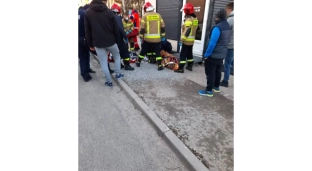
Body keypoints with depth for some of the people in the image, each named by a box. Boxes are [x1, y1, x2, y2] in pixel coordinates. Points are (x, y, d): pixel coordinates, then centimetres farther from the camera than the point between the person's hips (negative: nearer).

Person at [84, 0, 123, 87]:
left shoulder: (87, 13, 0)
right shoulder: (109, 12, -3)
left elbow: (87, 31, 1)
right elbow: (115, 28, -2)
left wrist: (90, 44, 8)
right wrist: (116, 40, 11)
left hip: (98, 43, 0)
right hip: (111, 41, 1)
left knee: (103, 63, 8)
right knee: (117, 56, 26)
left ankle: (109, 81, 14)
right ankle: (118, 74, 26)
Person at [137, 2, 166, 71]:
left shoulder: (145, 16, -1)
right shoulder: (158, 15, 6)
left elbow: (142, 28, -5)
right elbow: (162, 26, 6)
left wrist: (141, 37, 3)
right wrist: (163, 36, 13)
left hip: (147, 38, -1)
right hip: (157, 38, 1)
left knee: (143, 50, 13)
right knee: (158, 52, 5)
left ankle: (138, 62, 26)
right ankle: (160, 66, 1)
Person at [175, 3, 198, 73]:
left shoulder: (189, 20, -17)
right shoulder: (195, 19, 13)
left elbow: (187, 31, -24)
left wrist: (182, 39, -25)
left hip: (187, 40, -10)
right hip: (192, 40, 10)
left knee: (183, 54, -7)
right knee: (189, 53, 17)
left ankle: (181, 68, -6)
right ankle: (190, 66, 25)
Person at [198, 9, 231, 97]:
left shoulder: (217, 28, -20)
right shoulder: (228, 27, 10)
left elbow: (212, 43, -24)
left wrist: (206, 54, -17)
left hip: (213, 55, -9)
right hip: (221, 55, 9)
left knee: (210, 73, -2)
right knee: (217, 71, 20)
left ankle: (209, 91, 5)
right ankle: (216, 87, 33)